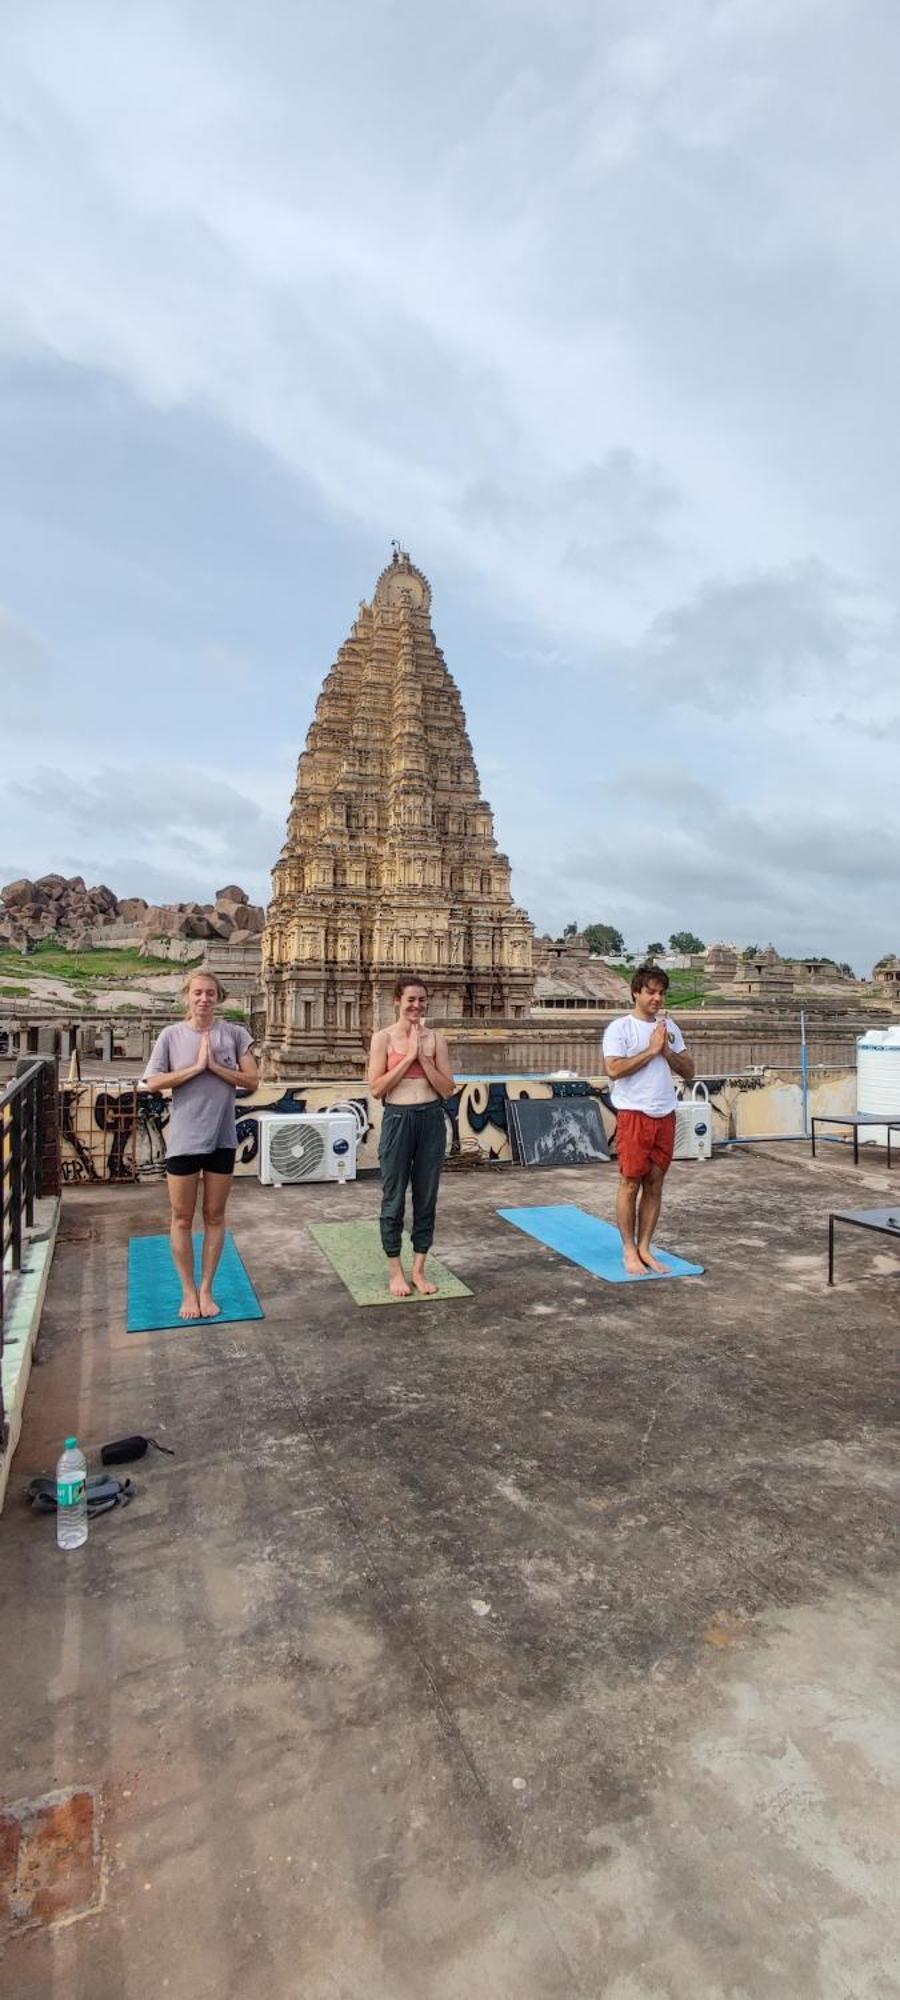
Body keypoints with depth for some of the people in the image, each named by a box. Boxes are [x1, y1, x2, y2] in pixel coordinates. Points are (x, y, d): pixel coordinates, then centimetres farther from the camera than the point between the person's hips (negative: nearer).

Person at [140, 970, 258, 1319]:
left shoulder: (234, 1033, -1)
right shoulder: (171, 1035, -3)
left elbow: (252, 1081, -4)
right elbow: (154, 1082, -8)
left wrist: (216, 1067, -16)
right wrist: (196, 1067, -16)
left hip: (222, 1138, 1)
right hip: (183, 1139, -1)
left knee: (215, 1216, 10)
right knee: (182, 1217, 8)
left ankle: (206, 1289, 25)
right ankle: (188, 1290, 24)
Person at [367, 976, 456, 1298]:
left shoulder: (435, 1039, 4)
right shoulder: (383, 1037, -3)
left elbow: (448, 1090, 1)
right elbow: (376, 1087, -9)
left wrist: (424, 1058, -10)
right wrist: (408, 1057, -13)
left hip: (432, 1120, 3)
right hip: (398, 1120, -2)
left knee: (426, 1197, 10)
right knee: (394, 1198, 7)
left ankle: (419, 1269, 24)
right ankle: (395, 1271, 22)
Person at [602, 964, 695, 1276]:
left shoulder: (670, 1028, 12)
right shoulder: (620, 1028, -6)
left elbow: (688, 1071, 12)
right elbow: (613, 1069, -17)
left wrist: (667, 1050, -5)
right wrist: (651, 1049, -13)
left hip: (665, 1116, 6)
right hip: (634, 1115, -5)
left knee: (655, 1183, 9)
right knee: (631, 1183, 0)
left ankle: (645, 1248, 18)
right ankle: (630, 1251, 11)